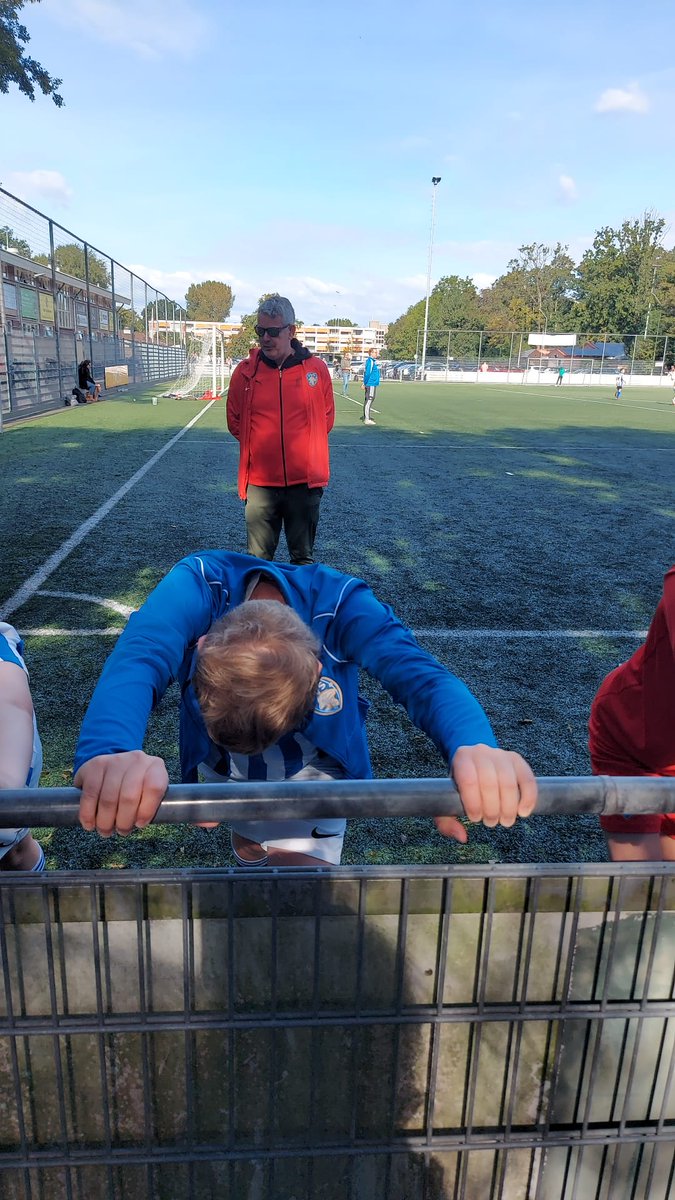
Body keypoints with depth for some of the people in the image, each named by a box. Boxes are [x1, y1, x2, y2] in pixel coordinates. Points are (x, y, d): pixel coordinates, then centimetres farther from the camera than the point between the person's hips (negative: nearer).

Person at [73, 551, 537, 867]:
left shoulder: (342, 604, -36)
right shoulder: (198, 586, -37)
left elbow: (421, 676, -49)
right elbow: (137, 661, -54)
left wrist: (475, 747, -72)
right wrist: (109, 754, -76)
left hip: (311, 769, -1)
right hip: (220, 766, 2)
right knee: (248, 849, 27)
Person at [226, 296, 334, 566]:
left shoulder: (317, 369, -1)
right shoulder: (246, 371, 0)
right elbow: (235, 422, 11)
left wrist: (300, 446, 9)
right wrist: (259, 445, 7)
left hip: (305, 480, 0)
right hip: (260, 482, 0)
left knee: (303, 558, 13)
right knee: (258, 561, 9)